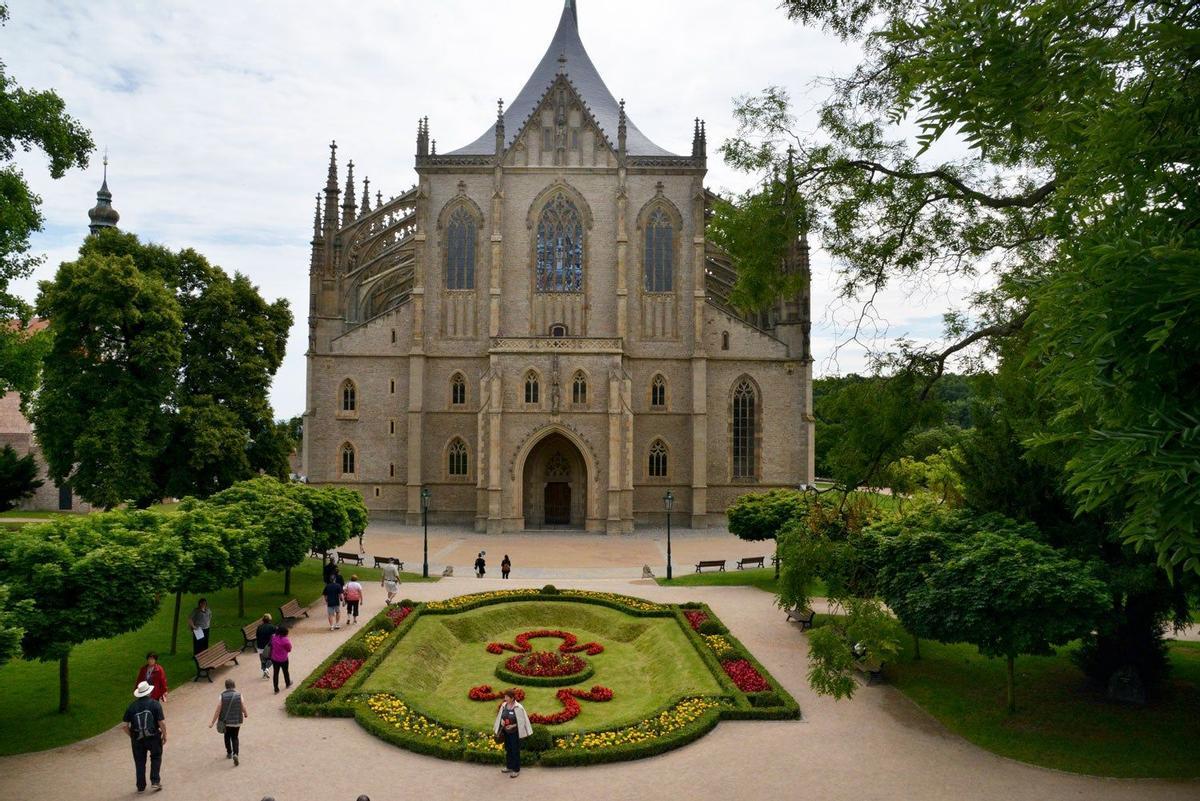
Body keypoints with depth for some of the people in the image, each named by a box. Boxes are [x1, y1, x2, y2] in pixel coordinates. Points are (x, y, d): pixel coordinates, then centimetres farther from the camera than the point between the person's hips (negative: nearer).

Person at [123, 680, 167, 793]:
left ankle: (141, 786, 23)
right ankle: (155, 781, 15)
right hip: (153, 737, -2)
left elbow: (125, 725, -2)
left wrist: (131, 735, 14)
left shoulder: (131, 706, -3)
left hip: (137, 739, 2)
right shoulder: (155, 704, -11)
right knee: (156, 758, 20)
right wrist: (164, 735, 0)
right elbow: (162, 722, -14)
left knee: (139, 762, 15)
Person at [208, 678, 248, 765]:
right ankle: (235, 754, -6)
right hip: (236, 721, 0)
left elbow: (218, 710, -12)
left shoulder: (222, 696, -12)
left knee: (227, 736, 24)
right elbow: (243, 708, -4)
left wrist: (213, 722, -2)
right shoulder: (239, 695, -10)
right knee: (235, 738, 14)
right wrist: (246, 714, 18)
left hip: (225, 721, 0)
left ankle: (229, 753, 35)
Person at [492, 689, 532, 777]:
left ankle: (516, 770, 19)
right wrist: (502, 721, -10)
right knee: (508, 749, 19)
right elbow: (500, 716, 11)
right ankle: (509, 767, 36)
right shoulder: (504, 705, -3)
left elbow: (522, 721, -13)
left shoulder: (518, 708, -20)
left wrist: (513, 726, -20)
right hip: (506, 732, 6)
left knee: (515, 750, 5)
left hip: (515, 733, -6)